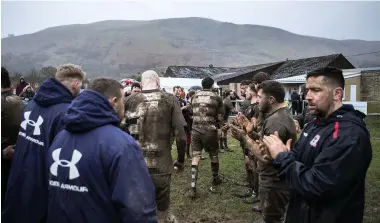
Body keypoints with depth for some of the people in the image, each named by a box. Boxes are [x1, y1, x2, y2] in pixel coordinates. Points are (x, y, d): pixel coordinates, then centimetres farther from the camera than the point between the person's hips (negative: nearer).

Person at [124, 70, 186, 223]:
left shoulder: (130, 101, 2)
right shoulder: (170, 100, -3)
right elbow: (180, 135, -7)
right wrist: (181, 160, 6)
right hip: (161, 165, -2)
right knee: (161, 209, 16)